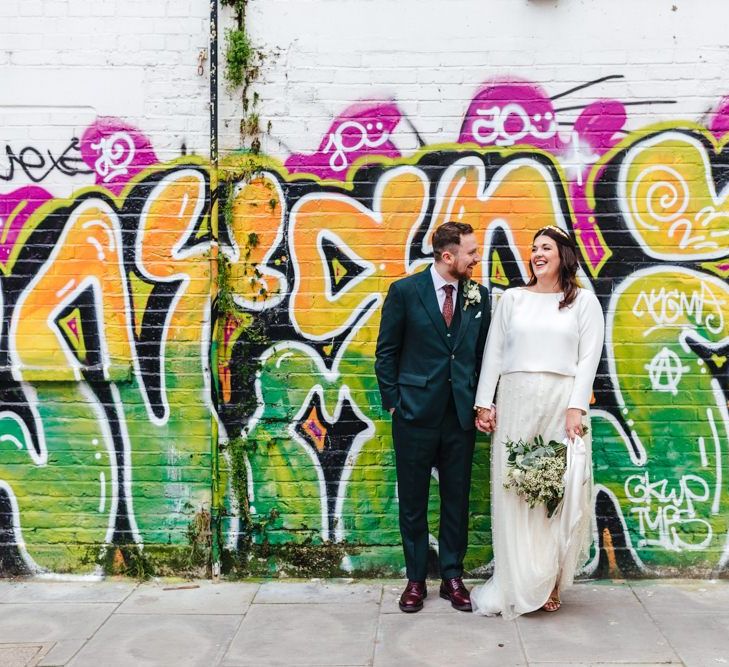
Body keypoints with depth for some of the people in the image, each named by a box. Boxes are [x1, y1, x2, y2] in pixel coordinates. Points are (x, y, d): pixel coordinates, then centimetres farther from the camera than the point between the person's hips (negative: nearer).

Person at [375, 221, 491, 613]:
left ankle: (452, 577, 24)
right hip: (415, 414, -2)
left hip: (461, 416, 3)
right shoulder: (405, 291, -5)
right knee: (413, 502, 8)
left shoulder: (479, 297, 4)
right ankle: (416, 580, 22)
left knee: (457, 500, 10)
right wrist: (392, 402, -4)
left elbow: (485, 354, 9)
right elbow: (386, 352, 0)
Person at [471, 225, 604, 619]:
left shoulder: (584, 302, 6)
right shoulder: (513, 298, 12)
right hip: (515, 402, 2)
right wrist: (484, 403, 2)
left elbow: (588, 359, 0)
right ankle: (518, 583, 11)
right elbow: (493, 353, 9)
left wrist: (576, 407, -11)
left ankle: (548, 581, 10)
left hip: (562, 403, -2)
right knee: (513, 491, 2)